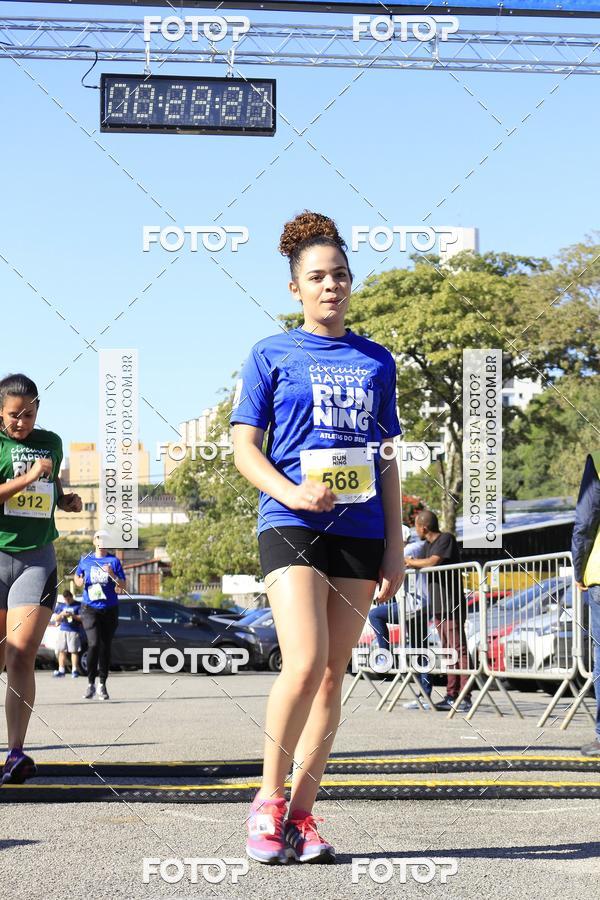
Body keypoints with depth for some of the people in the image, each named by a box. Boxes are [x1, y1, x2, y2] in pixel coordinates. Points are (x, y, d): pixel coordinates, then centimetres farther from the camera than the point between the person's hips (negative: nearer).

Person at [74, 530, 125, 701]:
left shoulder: (113, 561, 3)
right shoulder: (85, 559, 6)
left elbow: (123, 586, 1)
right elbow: (77, 577, 20)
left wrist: (112, 574, -16)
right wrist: (79, 581, -3)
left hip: (110, 610, 1)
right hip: (90, 608, -1)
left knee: (105, 647, 5)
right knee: (94, 644, -16)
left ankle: (102, 684, 16)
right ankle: (91, 683, -7)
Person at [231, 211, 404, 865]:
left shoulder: (375, 362, 14)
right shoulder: (271, 356, 5)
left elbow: (386, 460, 16)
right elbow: (244, 448, 1)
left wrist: (394, 545, 9)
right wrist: (290, 492, -17)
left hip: (359, 531, 4)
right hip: (291, 525, -4)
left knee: (332, 676, 3)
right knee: (305, 665, -19)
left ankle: (299, 816, 10)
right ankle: (268, 800, -1)